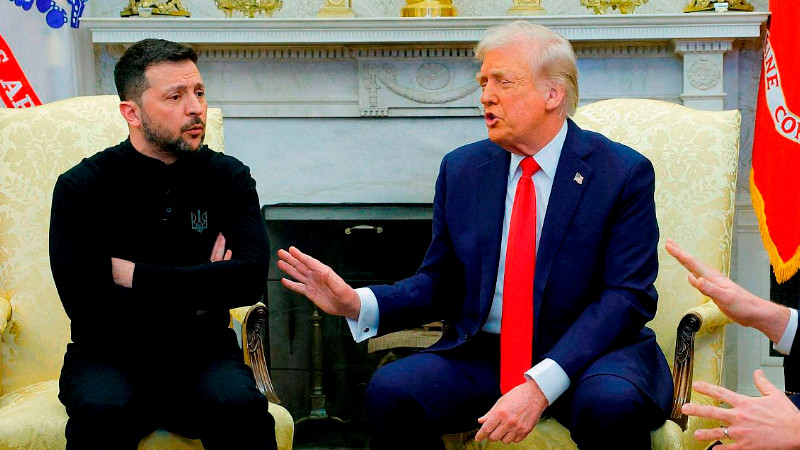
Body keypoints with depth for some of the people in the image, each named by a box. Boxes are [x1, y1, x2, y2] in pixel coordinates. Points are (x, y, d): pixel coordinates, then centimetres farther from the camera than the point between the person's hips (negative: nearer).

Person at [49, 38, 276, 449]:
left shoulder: (229, 178, 3)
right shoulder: (81, 187, -3)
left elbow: (251, 279, -12)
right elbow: (85, 301, -14)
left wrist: (136, 275, -12)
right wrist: (200, 292, -9)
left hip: (202, 354, 1)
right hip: (108, 355, -1)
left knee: (240, 406, -31)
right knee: (102, 410, -34)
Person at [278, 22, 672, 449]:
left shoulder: (624, 173, -5)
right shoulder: (461, 169, 9)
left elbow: (627, 297, -12)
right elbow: (441, 284, 12)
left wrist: (540, 386, -25)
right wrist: (357, 304, -8)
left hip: (588, 351, -3)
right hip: (483, 354, 4)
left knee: (611, 406, -36)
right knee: (389, 391, -22)